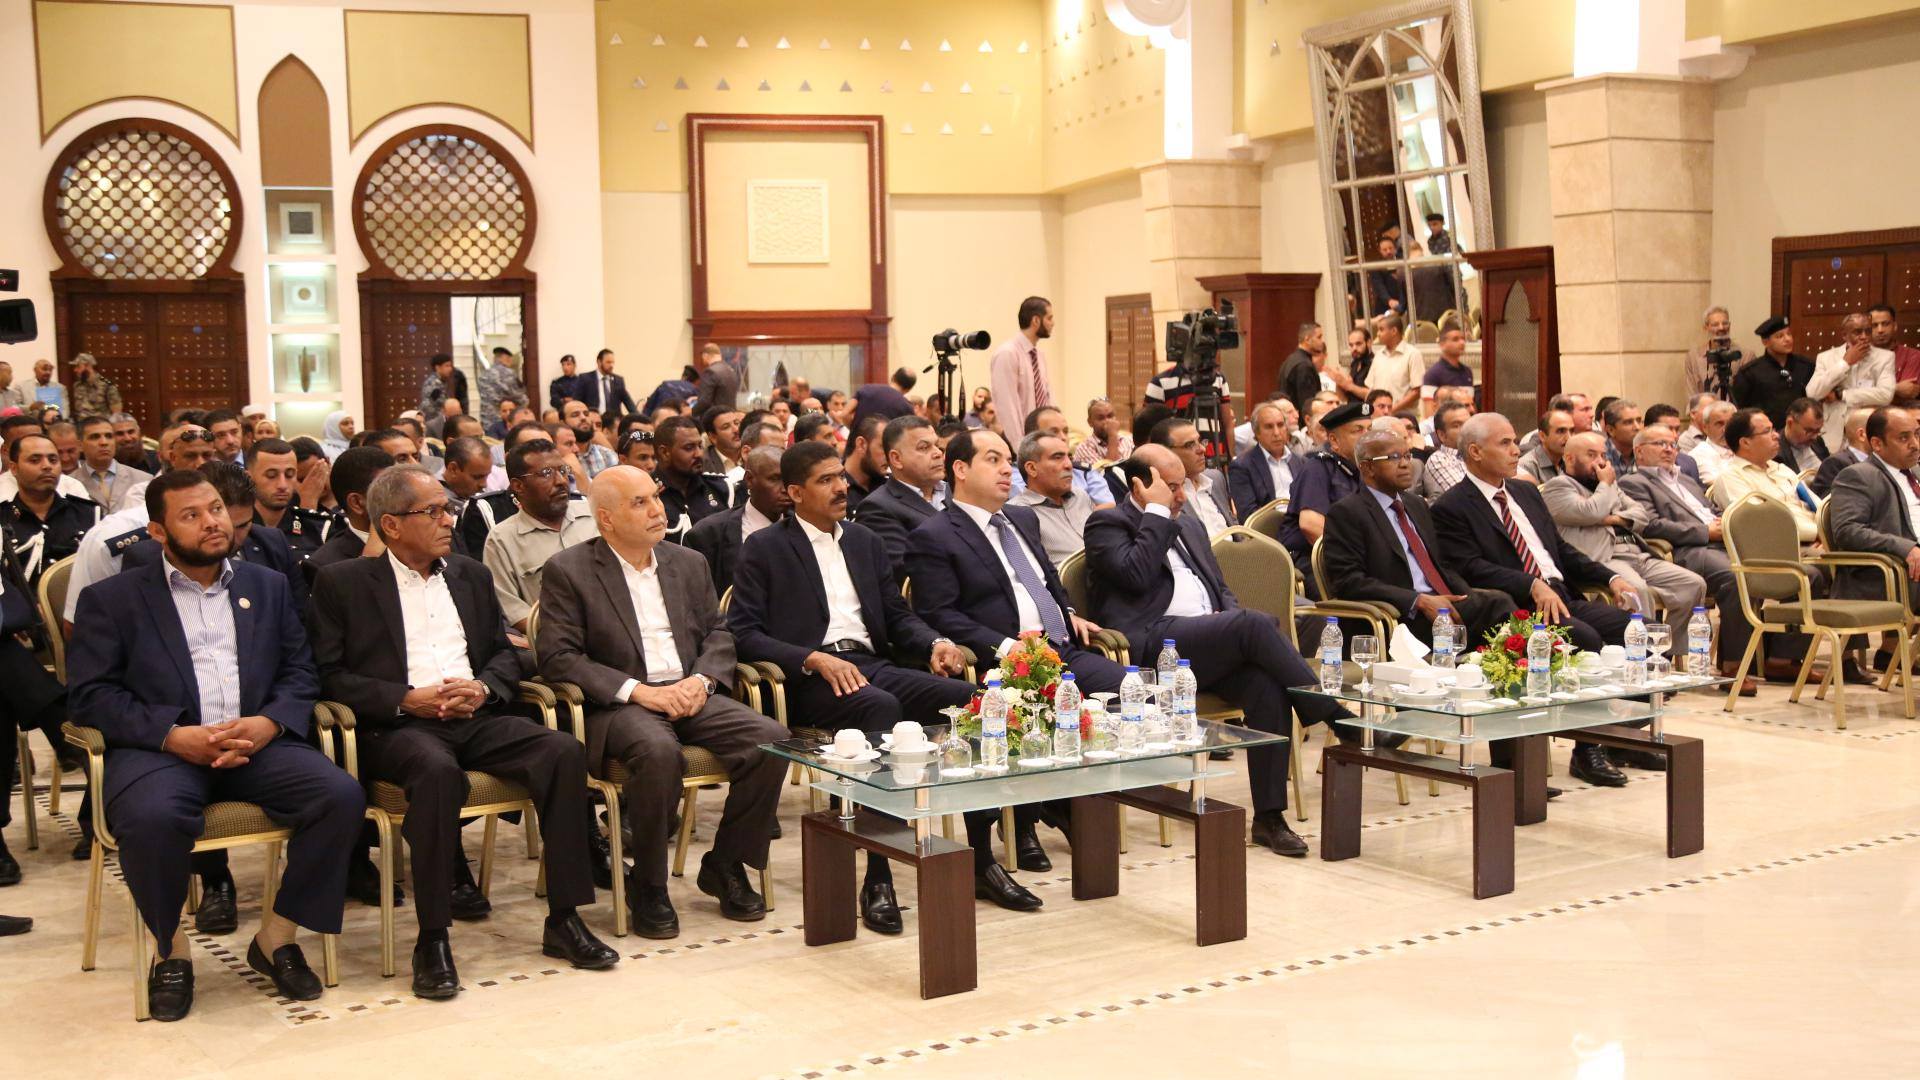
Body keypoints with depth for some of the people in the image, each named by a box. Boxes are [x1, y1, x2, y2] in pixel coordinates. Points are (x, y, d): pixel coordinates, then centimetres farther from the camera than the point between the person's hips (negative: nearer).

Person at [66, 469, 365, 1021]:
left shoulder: (268, 586, 21)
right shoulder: (112, 598, 11)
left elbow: (300, 671, 14)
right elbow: (90, 694, 1)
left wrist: (269, 722, -9)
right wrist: (172, 735, -15)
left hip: (257, 743, 3)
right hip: (160, 747, -3)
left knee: (342, 795, -25)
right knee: (152, 817, -36)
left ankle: (276, 935, -4)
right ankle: (170, 949, -7)